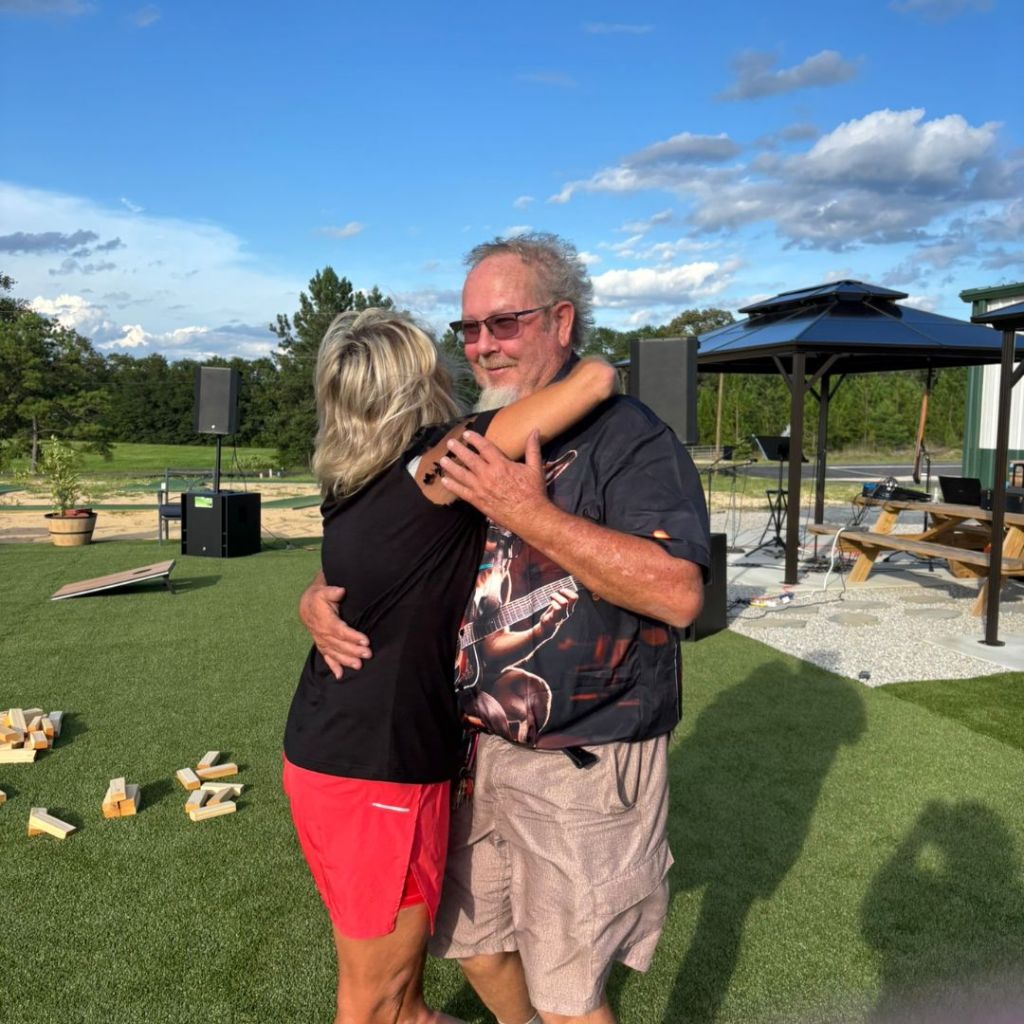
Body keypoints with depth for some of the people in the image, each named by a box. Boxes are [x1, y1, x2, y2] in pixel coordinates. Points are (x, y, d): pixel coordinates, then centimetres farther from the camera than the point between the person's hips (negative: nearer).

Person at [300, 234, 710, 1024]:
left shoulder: (629, 437, -13)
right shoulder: (466, 448, 8)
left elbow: (678, 593, -27)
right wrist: (320, 598, -7)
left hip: (583, 765, -6)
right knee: (472, 941, 23)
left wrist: (531, 512, -29)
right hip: (476, 748, 7)